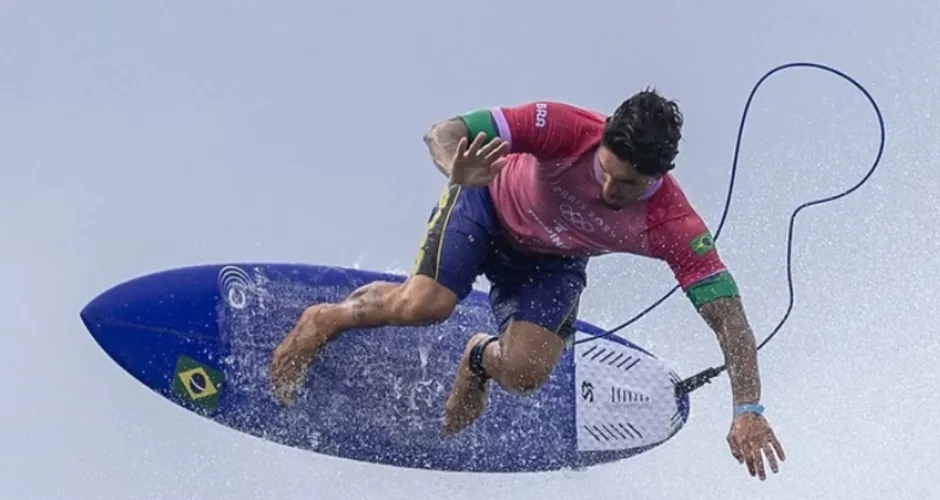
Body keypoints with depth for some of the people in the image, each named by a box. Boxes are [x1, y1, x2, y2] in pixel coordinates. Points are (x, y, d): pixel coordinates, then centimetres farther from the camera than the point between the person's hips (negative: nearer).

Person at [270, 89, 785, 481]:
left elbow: (727, 315, -32)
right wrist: (457, 169, -59)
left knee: (525, 373, -19)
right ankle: (325, 319, 6)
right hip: (490, 204, -2)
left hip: (552, 262, 2)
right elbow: (443, 132, -35)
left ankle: (480, 359, 20)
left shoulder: (672, 224, -34)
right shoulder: (567, 128, -37)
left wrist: (748, 410, -42)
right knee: (425, 305, -27)